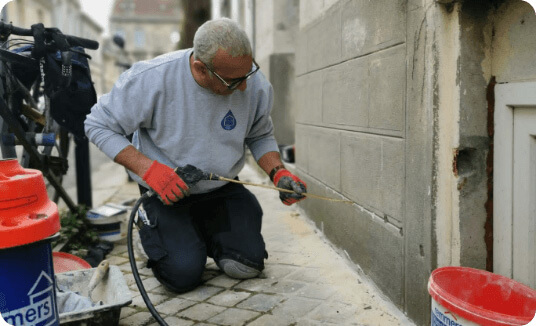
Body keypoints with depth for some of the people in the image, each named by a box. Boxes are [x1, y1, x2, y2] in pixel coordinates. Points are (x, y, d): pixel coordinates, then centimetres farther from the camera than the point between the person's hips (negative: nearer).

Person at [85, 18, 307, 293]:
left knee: (247, 265, -6)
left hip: (223, 190, 4)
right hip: (167, 191, -3)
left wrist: (278, 173, -13)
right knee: (183, 274, -15)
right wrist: (148, 169, -26)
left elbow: (260, 137, 5)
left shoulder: (256, 84, -13)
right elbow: (98, 125, -14)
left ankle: (205, 231, 25)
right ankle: (152, 229, 19)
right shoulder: (152, 78, -24)